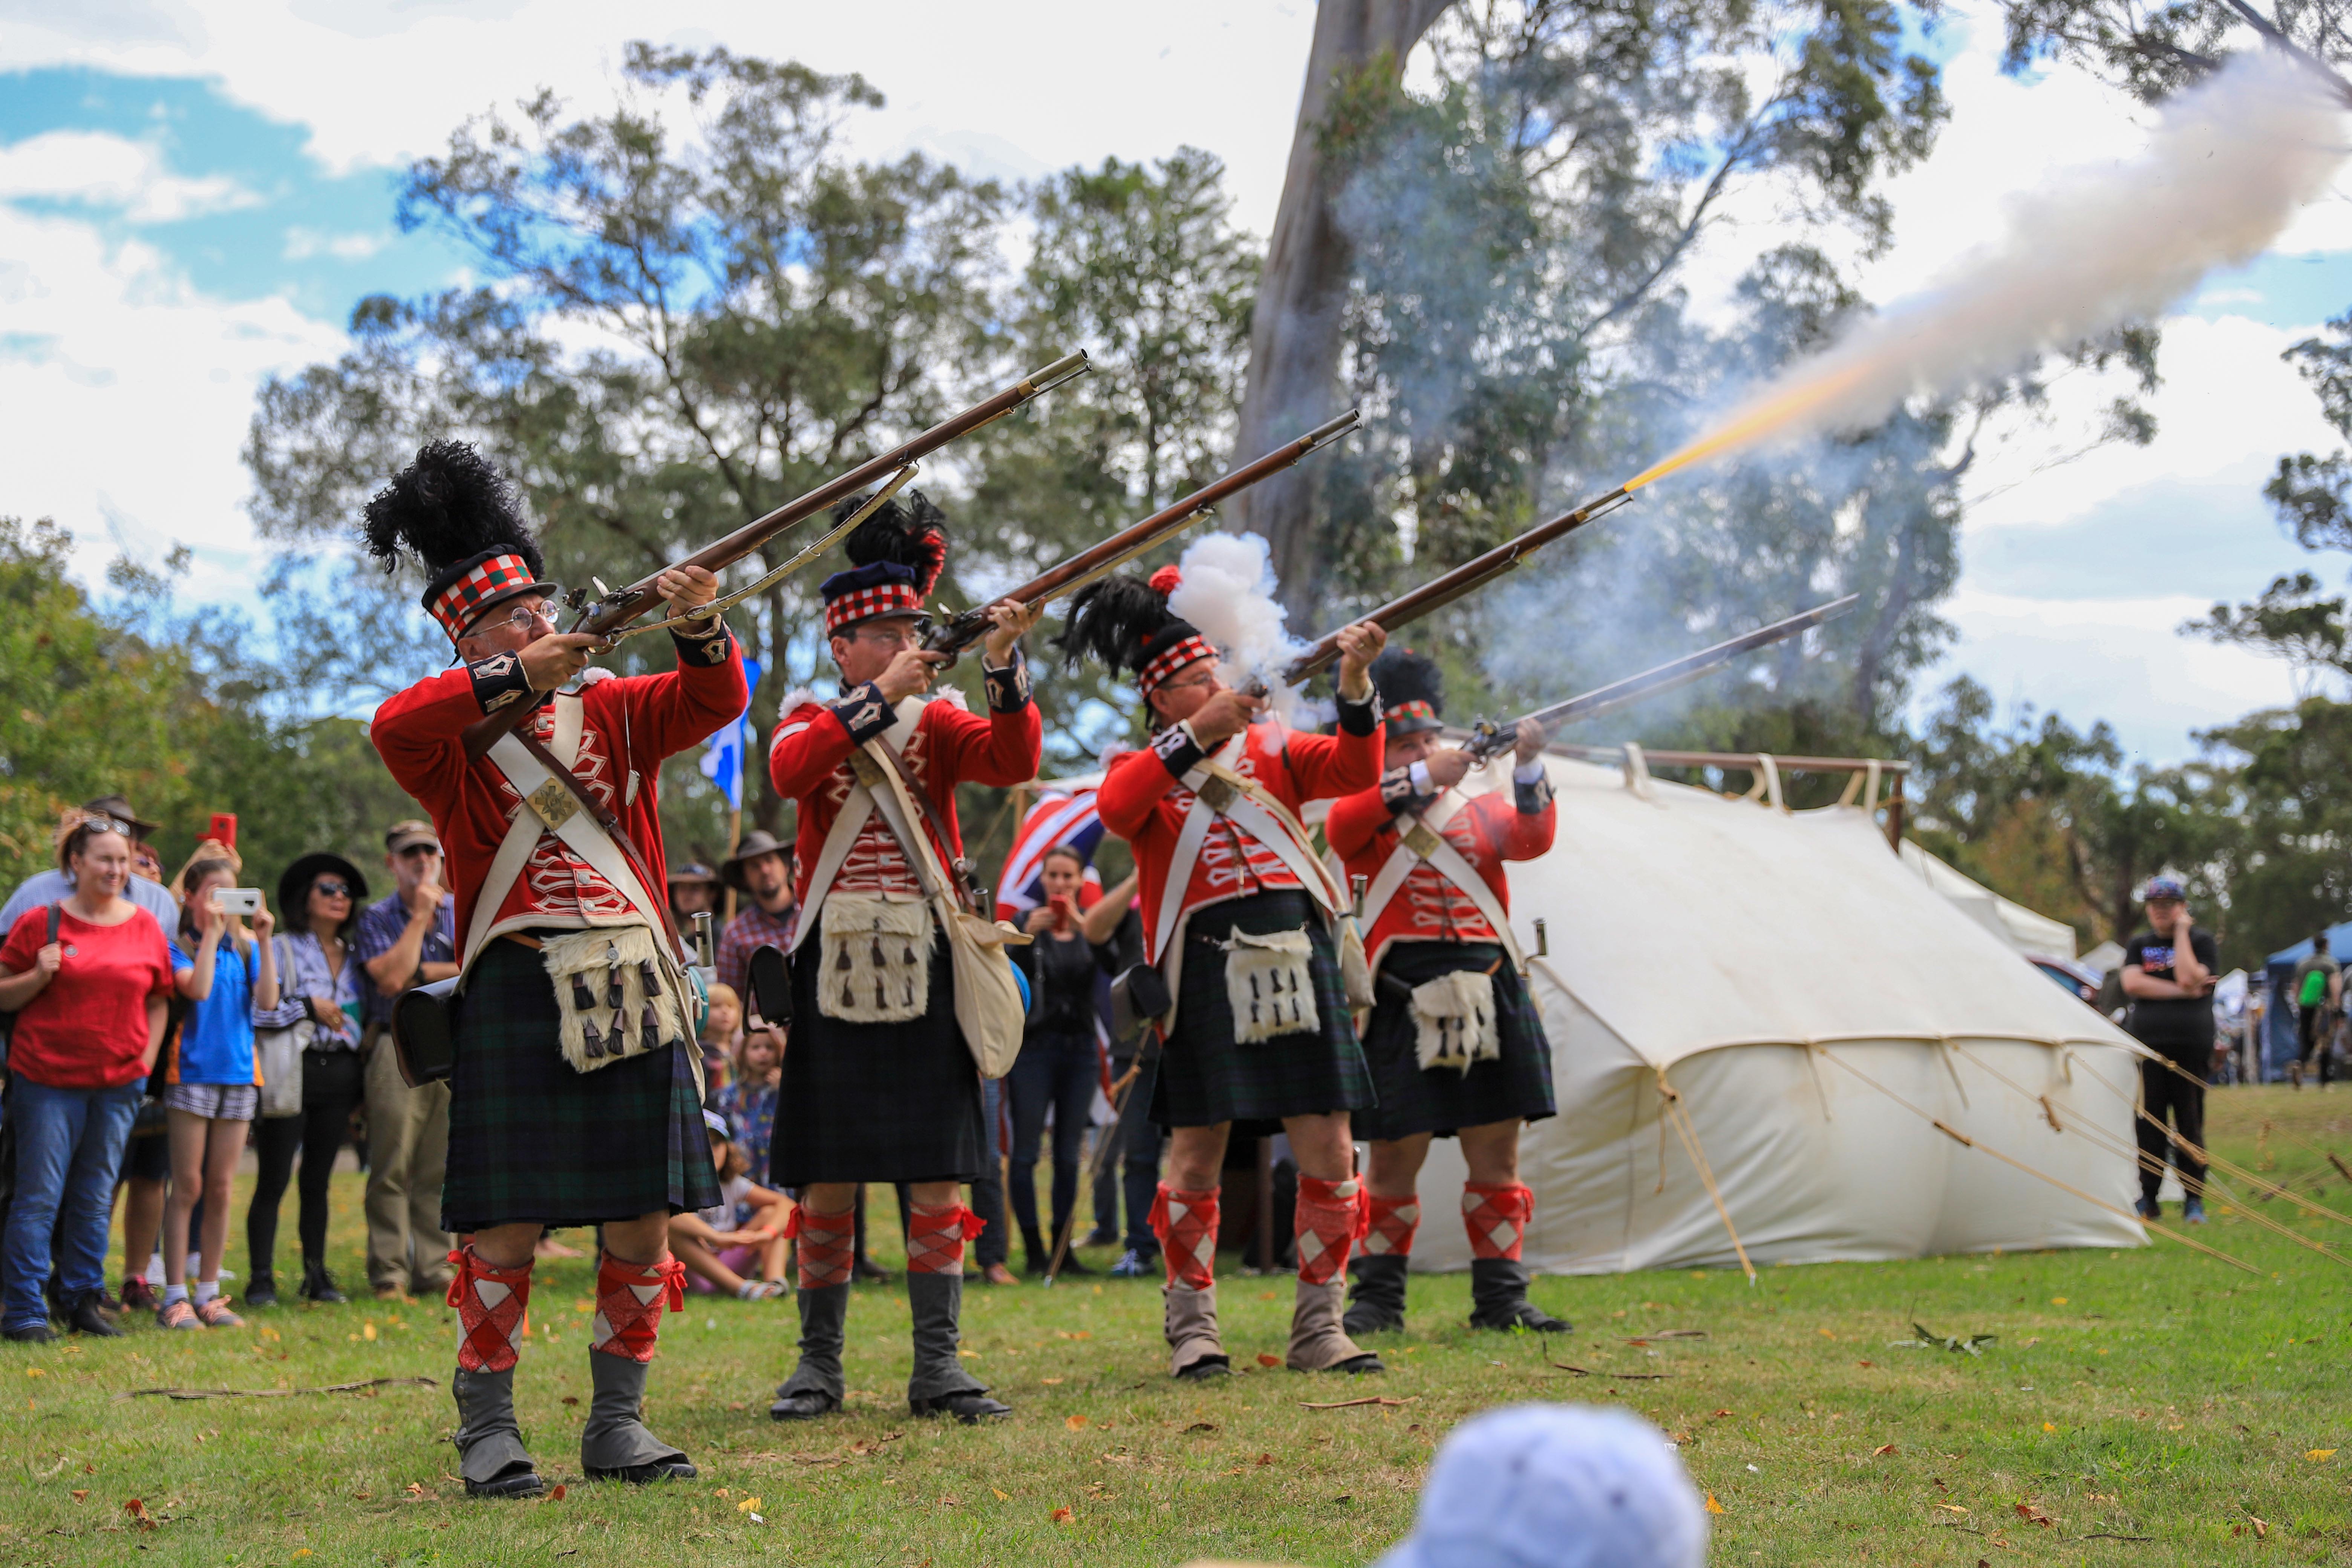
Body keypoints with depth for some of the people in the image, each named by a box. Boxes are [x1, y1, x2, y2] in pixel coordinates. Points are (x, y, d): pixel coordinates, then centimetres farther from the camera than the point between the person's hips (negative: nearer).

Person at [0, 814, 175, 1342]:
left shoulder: (145, 927, 8)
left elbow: (158, 1001, 15)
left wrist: (146, 1061, 5)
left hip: (119, 1082, 3)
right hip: (47, 1079, -3)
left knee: (96, 1197, 8)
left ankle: (86, 1299, 19)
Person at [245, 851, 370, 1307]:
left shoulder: (353, 956, 16)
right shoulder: (281, 949, -2)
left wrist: (362, 1082, 13)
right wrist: (309, 1008, -11)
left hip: (340, 1077, 5)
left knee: (318, 1182, 9)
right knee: (273, 1182, -5)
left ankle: (317, 1275, 15)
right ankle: (261, 1278, -1)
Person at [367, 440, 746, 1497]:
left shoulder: (611, 711, 14)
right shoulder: (451, 735, 4)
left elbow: (712, 700, -1)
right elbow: (393, 726, -18)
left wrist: (698, 630, -21)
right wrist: (511, 680, -28)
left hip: (635, 989, 4)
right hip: (519, 993, -4)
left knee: (645, 1219, 5)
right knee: (510, 1224, -5)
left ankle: (617, 1425, 15)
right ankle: (487, 1430, 6)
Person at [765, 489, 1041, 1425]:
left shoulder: (940, 724, 11)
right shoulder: (810, 722, 8)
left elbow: (1014, 761, -9)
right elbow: (789, 772, -16)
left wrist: (1003, 664, -22)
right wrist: (882, 697, -22)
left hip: (926, 969, 1)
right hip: (836, 969, -1)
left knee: (939, 1173, -2)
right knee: (828, 1178, 2)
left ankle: (938, 1364, 3)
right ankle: (820, 1363, 11)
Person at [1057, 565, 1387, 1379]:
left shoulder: (1270, 750, 15)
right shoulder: (1144, 768, 6)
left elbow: (1355, 769, 0)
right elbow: (1116, 809, -17)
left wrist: (1357, 685, -16)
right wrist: (1198, 733, -22)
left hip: (1298, 959, 3)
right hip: (1206, 969, -3)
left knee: (1329, 1151, 0)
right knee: (1197, 1157, 1)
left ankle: (1319, 1326, 10)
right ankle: (1192, 1326, 14)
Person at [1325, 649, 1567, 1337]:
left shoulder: (1480, 811, 15)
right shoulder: (1363, 819, 7)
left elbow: (1532, 839, -5)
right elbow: (1341, 826, -17)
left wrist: (1528, 769, -22)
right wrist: (1421, 778, -25)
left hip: (1489, 999, 3)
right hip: (1403, 1007, -3)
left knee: (1497, 1158, 5)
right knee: (1394, 1162, 0)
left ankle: (1501, 1297, 12)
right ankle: (1378, 1299, 10)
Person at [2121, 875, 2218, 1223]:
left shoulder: (2200, 940, 4)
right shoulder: (2138, 944, 13)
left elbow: (2188, 978, -14)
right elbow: (2132, 983, -5)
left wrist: (2181, 933, -9)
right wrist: (2180, 992, -11)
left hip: (2190, 1044, -3)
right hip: (2148, 1043, 3)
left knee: (2189, 1123, -1)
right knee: (2149, 1123, 2)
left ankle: (2194, 1201, 5)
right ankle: (2148, 1201, 7)